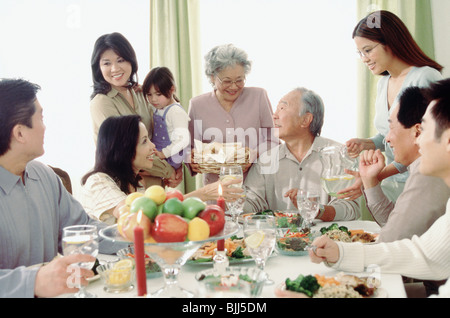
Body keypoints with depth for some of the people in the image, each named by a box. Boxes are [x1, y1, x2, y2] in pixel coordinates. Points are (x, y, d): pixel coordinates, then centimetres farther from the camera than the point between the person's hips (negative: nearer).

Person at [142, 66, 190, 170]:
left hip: (169, 160, -9)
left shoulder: (176, 111, -16)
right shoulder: (159, 109, 12)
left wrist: (163, 153, -21)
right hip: (155, 155, 9)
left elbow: (183, 140, -22)